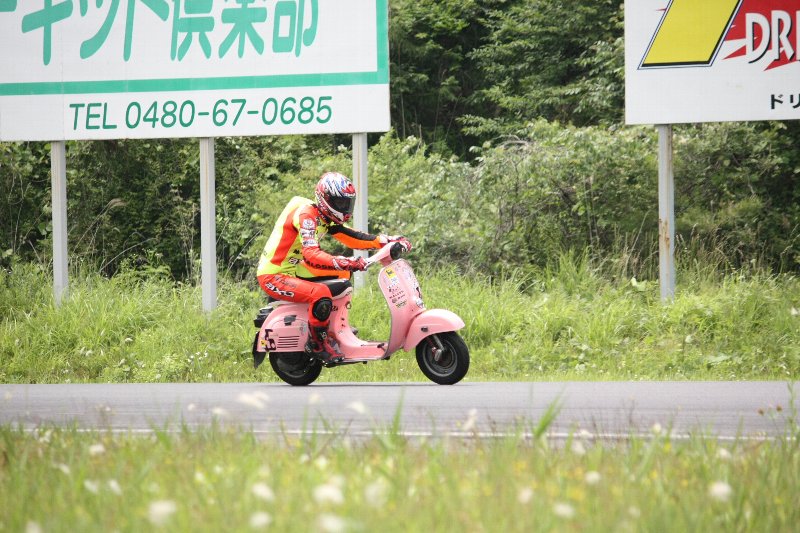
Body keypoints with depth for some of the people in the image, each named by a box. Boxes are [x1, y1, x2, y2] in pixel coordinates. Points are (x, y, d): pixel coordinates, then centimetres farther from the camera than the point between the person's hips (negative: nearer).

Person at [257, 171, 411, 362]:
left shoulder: (325, 218, 9)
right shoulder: (306, 215, -22)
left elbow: (351, 237, 10)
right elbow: (311, 255, -36)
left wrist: (387, 240, -2)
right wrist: (346, 263, -47)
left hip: (293, 269, 11)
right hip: (273, 277, -11)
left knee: (343, 273, 17)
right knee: (321, 294, -32)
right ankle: (317, 344, -15)